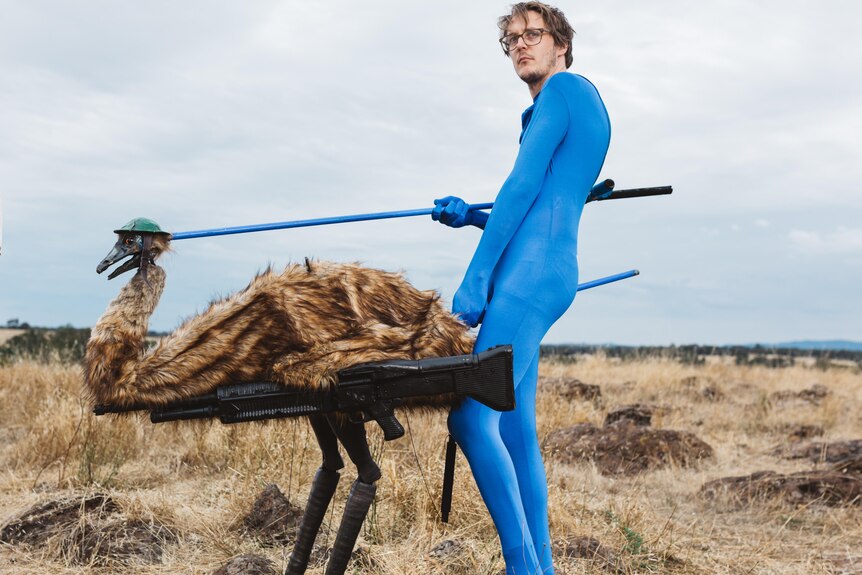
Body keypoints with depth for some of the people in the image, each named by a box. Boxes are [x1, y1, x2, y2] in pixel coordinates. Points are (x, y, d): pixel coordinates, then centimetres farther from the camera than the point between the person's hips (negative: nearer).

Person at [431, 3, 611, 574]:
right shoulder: (584, 105, 27)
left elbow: (523, 186, -11)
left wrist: (475, 276, -14)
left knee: (472, 419, -17)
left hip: (531, 272, -10)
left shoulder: (565, 87, -2)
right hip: (543, 275, 10)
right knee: (515, 430, 9)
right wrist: (470, 216, 20)